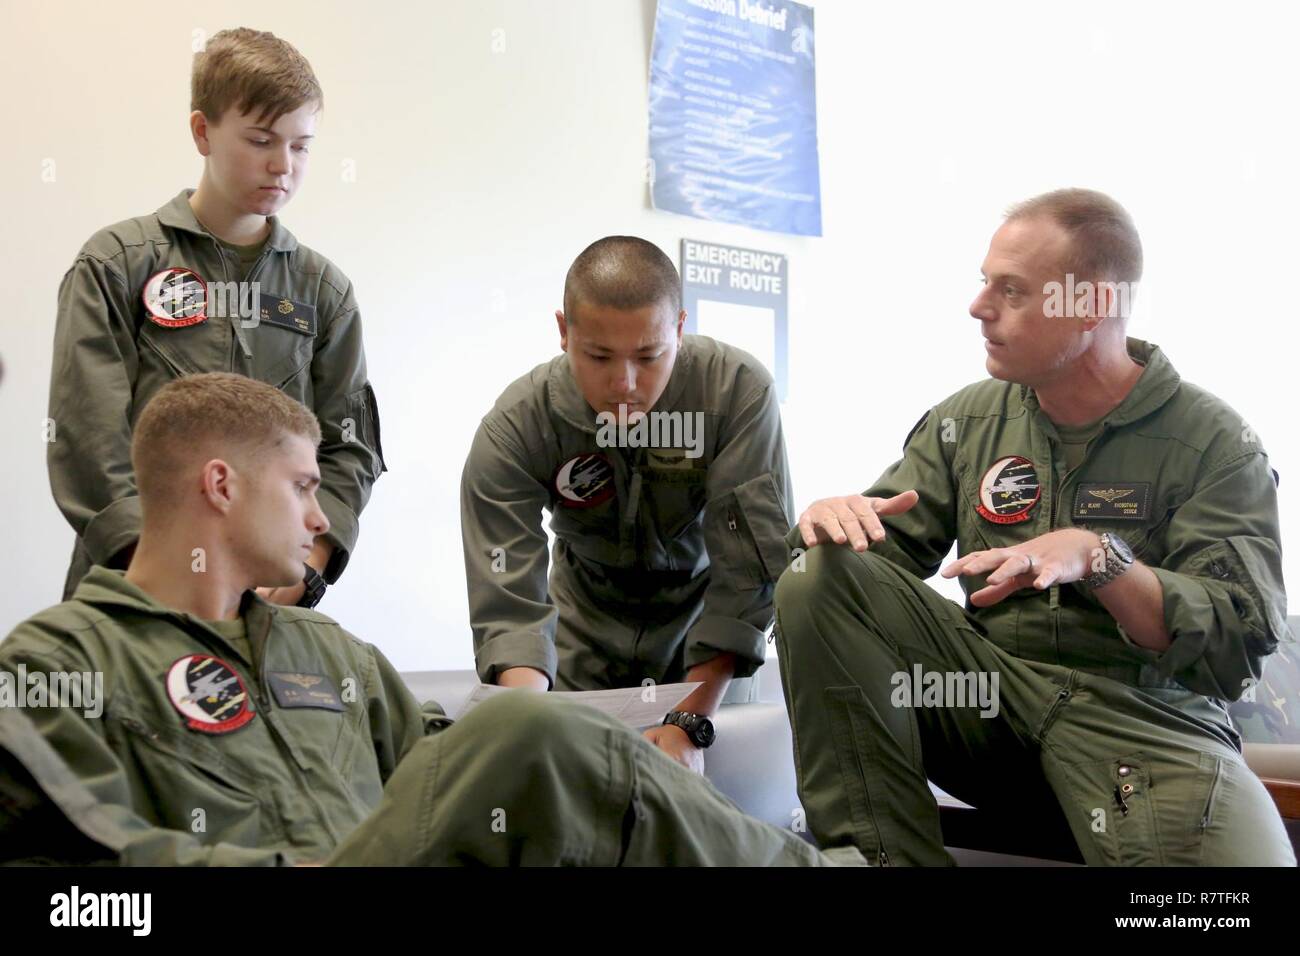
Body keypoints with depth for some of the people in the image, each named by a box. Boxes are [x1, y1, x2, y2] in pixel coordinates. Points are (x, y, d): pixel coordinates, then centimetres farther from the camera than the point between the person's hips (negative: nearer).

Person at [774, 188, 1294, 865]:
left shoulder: (1215, 443, -3)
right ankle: (883, 853, -15)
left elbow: (1242, 644, -12)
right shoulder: (967, 421, 10)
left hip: (1147, 715, -4)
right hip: (988, 687, 4)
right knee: (818, 579, -16)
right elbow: (886, 552, 6)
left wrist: (1098, 558, -27)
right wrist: (831, 520, -18)